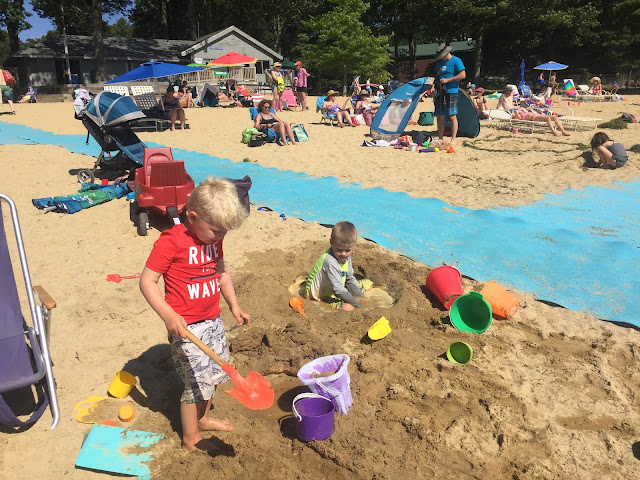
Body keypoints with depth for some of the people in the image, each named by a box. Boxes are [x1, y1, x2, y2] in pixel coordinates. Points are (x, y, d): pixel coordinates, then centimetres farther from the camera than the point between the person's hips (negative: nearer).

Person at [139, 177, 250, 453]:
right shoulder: (172, 241, -20)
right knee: (198, 381, 1)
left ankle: (203, 418, 44)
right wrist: (168, 316, -27)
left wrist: (234, 306, 12)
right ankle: (191, 438, 24)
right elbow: (147, 281, -18)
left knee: (215, 372, 20)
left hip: (213, 320, 8)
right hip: (186, 326, -8)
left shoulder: (213, 238, 3)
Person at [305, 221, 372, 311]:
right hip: (322, 295, -9)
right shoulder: (330, 262, -34)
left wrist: (360, 296, 1)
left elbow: (350, 279, 7)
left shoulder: (346, 256, -5)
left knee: (368, 283, 12)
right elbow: (338, 289, -33)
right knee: (348, 307, -34)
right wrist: (356, 303, -25)